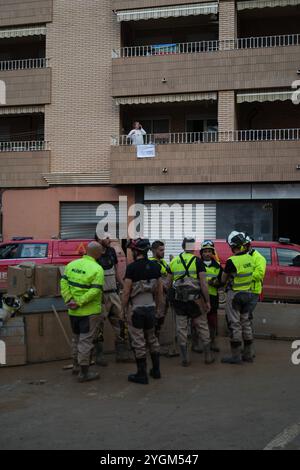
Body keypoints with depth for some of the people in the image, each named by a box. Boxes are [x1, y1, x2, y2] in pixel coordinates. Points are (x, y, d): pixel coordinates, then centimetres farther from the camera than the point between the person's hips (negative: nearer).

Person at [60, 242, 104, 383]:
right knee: (86, 340, 1)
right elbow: (95, 291, -23)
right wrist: (79, 303, -19)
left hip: (73, 311, 6)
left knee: (76, 338, 21)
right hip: (89, 311, -6)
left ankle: (76, 365, 35)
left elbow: (63, 283, -1)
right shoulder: (97, 269, -15)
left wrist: (69, 299, -7)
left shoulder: (72, 264, 4)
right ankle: (84, 373, 7)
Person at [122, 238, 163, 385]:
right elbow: (160, 290, 8)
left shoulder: (132, 267, -15)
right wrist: (158, 306, 18)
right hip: (151, 307, 6)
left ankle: (142, 375, 6)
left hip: (135, 308, -6)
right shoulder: (155, 266, 3)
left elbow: (126, 292, -16)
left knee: (138, 342, 1)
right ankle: (156, 370, 24)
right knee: (152, 338, 18)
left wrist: (124, 309, -5)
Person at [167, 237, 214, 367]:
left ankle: (185, 358, 11)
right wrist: (207, 301, -5)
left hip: (178, 300, 3)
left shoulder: (173, 261, 5)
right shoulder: (197, 261, -7)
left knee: (181, 328, 8)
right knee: (202, 327, 10)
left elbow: (169, 283, 9)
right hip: (195, 299, -3)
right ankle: (208, 355, 17)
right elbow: (203, 283, -11)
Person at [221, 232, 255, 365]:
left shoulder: (232, 261, -20)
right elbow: (250, 274, 9)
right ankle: (248, 354, 21)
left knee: (235, 324, -1)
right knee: (246, 323, 15)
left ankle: (236, 356, 3)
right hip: (247, 293, 7)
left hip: (234, 294, -7)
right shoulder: (249, 258, 0)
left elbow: (223, 280, -9)